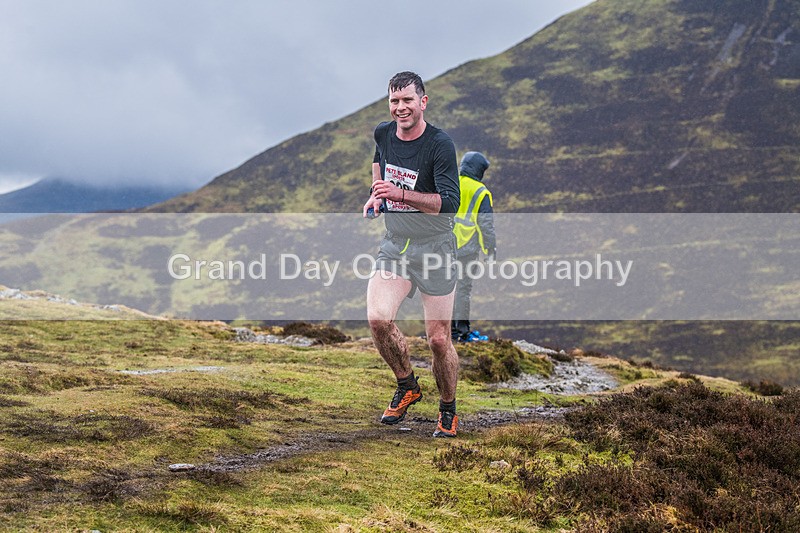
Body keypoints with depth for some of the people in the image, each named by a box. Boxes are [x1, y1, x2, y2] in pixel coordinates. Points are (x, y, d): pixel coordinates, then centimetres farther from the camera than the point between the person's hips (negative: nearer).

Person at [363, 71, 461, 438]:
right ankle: (407, 386, 8)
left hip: (435, 247, -4)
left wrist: (400, 193, -33)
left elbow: (450, 202, -24)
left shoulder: (440, 144, -16)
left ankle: (448, 410, 22)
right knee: (378, 319, -17)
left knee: (439, 340, -2)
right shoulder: (383, 133, 2)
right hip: (394, 245, 4)